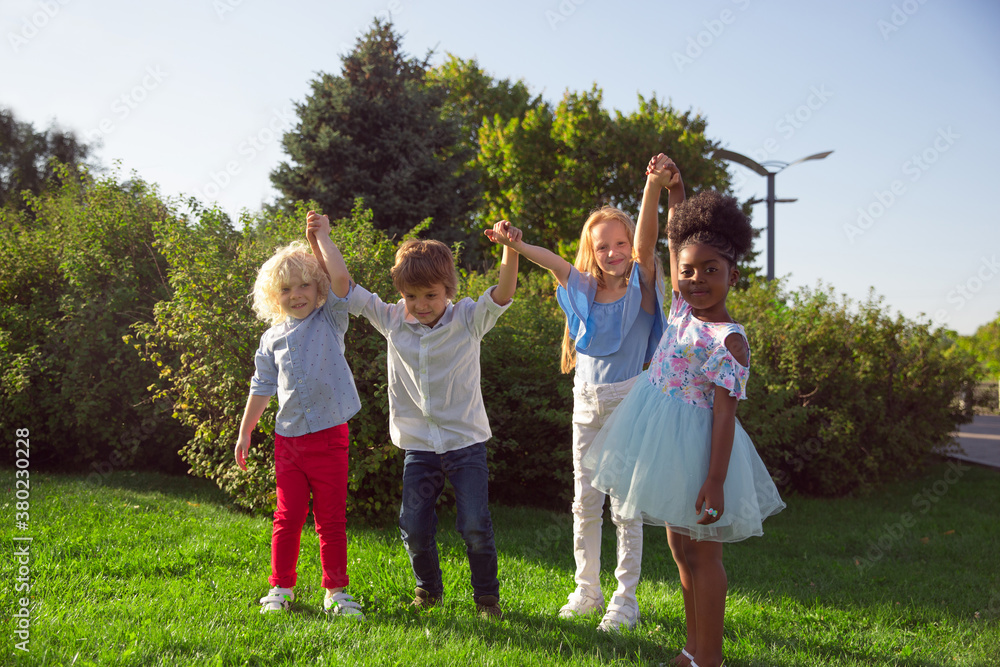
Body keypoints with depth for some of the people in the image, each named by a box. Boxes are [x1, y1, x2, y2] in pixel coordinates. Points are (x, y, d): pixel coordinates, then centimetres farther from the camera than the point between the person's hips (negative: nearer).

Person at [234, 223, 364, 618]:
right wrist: (245, 433, 16)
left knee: (332, 518, 3)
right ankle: (281, 588, 18)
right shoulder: (273, 338, 9)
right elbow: (262, 388, 15)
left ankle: (335, 592, 12)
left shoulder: (330, 320, 1)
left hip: (329, 434, -2)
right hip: (288, 437, 2)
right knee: (288, 516, 7)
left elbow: (340, 277, -15)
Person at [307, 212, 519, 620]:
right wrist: (322, 240, -3)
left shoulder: (468, 319, -6)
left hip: (466, 441, -2)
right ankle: (428, 589, 28)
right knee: (414, 528, 2)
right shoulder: (392, 320, 2)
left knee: (475, 526, -7)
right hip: (418, 445, 3)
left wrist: (511, 250, -38)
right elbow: (346, 289, 4)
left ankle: (486, 596, 15)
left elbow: (502, 294, -22)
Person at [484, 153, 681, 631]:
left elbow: (645, 242, -21)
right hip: (587, 404, 5)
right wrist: (515, 245, -26)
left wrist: (654, 187, -37)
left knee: (625, 506, 0)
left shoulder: (640, 288, -6)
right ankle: (587, 591, 24)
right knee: (585, 503, 11)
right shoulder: (584, 290, 5)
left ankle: (625, 599, 10)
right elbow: (551, 260, -7)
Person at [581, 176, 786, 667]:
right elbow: (676, 239, 17)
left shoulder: (728, 339, -18)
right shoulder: (684, 307, 4)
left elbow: (725, 413, -21)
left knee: (702, 554, 0)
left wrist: (715, 482, -24)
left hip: (695, 448, -8)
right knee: (680, 549, 16)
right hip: (667, 441, 8)